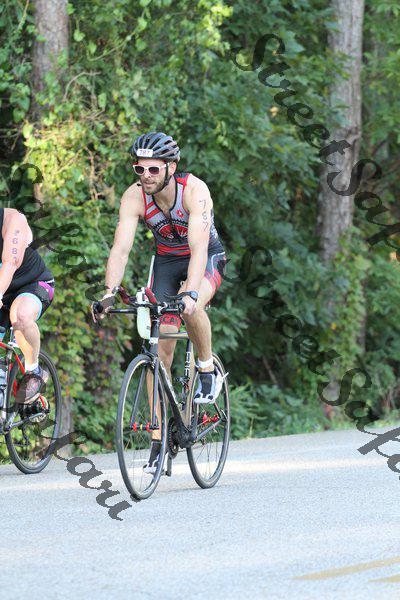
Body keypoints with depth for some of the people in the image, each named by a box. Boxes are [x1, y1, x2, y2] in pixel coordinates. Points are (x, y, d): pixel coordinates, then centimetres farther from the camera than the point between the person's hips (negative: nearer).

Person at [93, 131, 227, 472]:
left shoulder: (194, 190, -30)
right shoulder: (135, 197, -20)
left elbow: (198, 248, -40)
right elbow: (121, 248, -28)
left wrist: (191, 292, -53)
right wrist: (110, 292, -43)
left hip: (207, 259, -3)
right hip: (166, 261, 4)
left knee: (191, 308, -37)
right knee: (160, 348, -6)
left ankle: (208, 369, -9)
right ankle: (159, 438, -2)